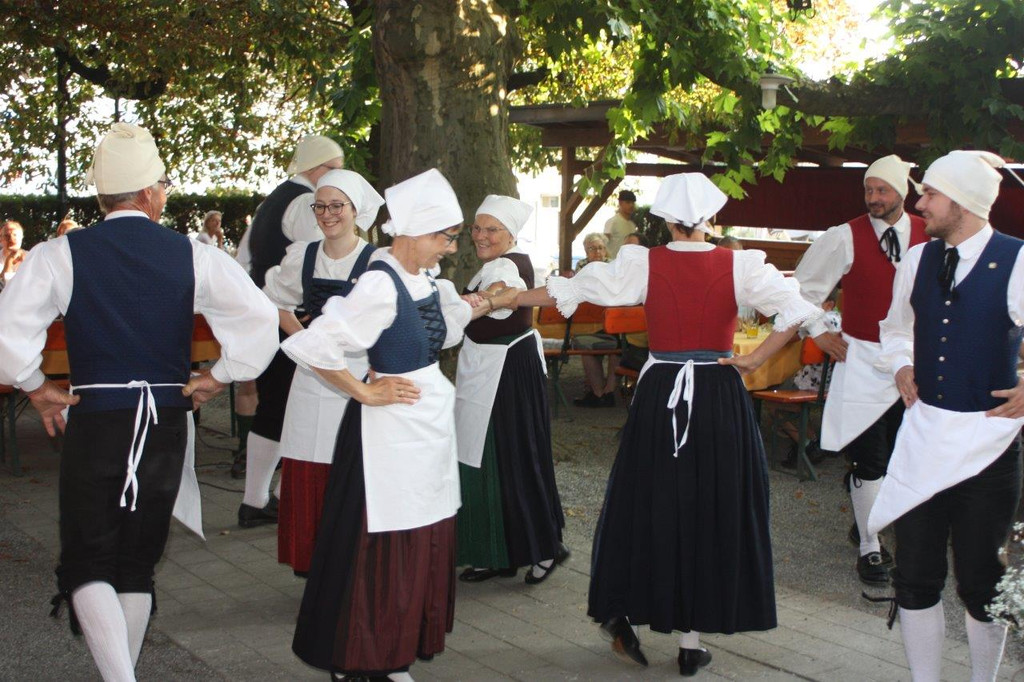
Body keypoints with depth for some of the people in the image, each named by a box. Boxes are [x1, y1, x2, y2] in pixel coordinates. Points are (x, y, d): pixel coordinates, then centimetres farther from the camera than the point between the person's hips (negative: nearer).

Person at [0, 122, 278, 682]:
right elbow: (259, 317, -10)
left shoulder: (59, 254, -5)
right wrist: (218, 377, 1)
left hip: (94, 420, -2)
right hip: (167, 421, 2)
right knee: (138, 562, 16)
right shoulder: (193, 256, -2)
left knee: (86, 563, 4)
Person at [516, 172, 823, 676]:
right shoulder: (740, 265, -5)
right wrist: (756, 360, -5)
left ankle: (622, 613, 21)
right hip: (720, 396, 0)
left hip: (659, 393, 0)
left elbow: (568, 290, -1)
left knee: (648, 504, 15)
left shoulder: (644, 263, -4)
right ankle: (691, 642, 15)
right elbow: (797, 309, -11)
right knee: (712, 510, 9)